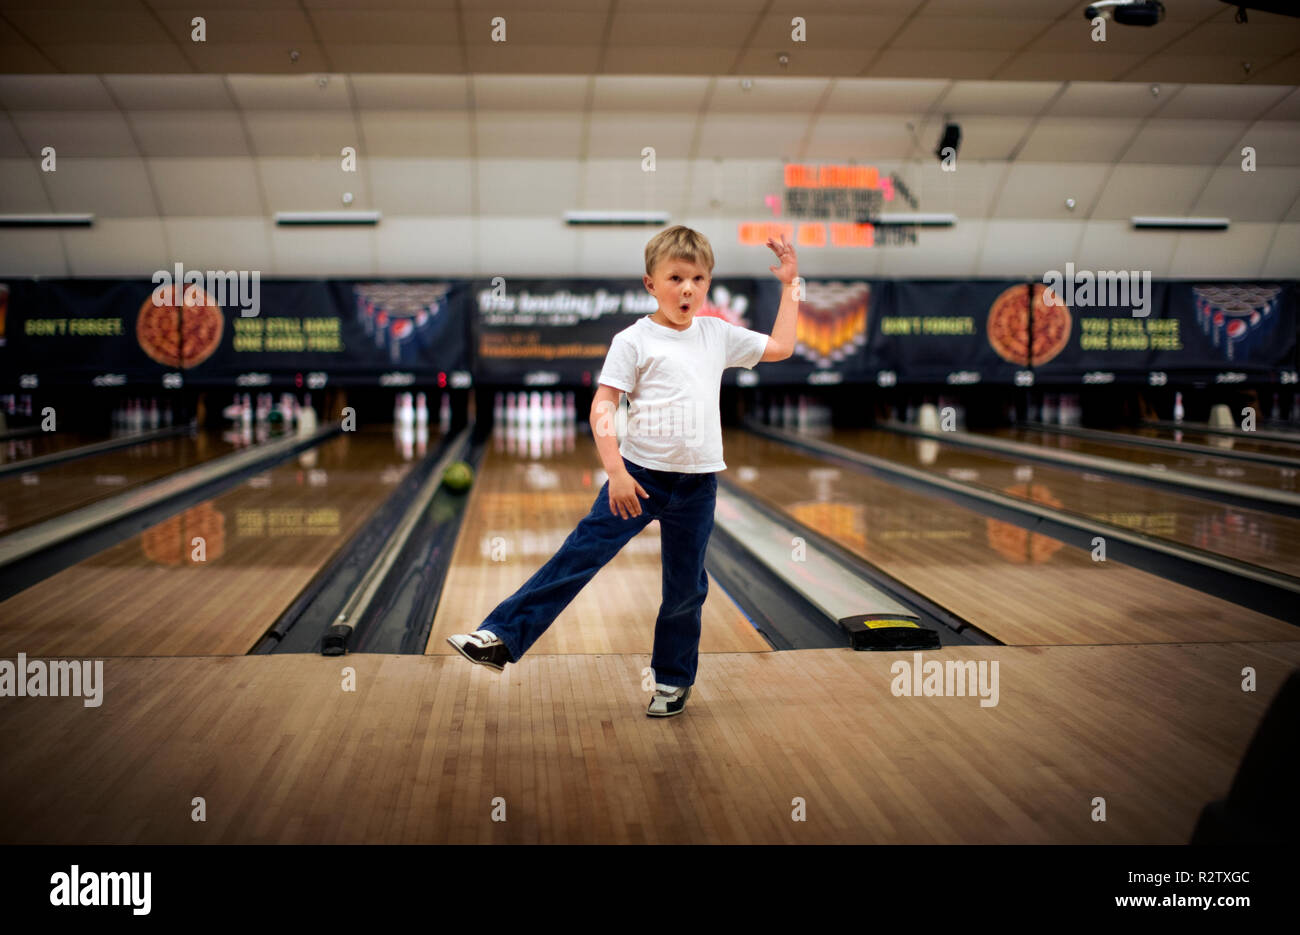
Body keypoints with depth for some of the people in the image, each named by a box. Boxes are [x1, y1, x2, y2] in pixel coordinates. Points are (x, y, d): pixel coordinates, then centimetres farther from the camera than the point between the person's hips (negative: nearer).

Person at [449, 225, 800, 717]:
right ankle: (503, 637, -9)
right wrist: (615, 470, -19)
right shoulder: (634, 341, -5)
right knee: (580, 555, -9)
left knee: (685, 587, 10)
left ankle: (673, 679, 27)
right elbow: (602, 406, -10)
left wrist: (790, 284, 16)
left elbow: (780, 347, 17)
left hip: (696, 485, 3)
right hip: (639, 475, -3)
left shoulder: (717, 334, 7)